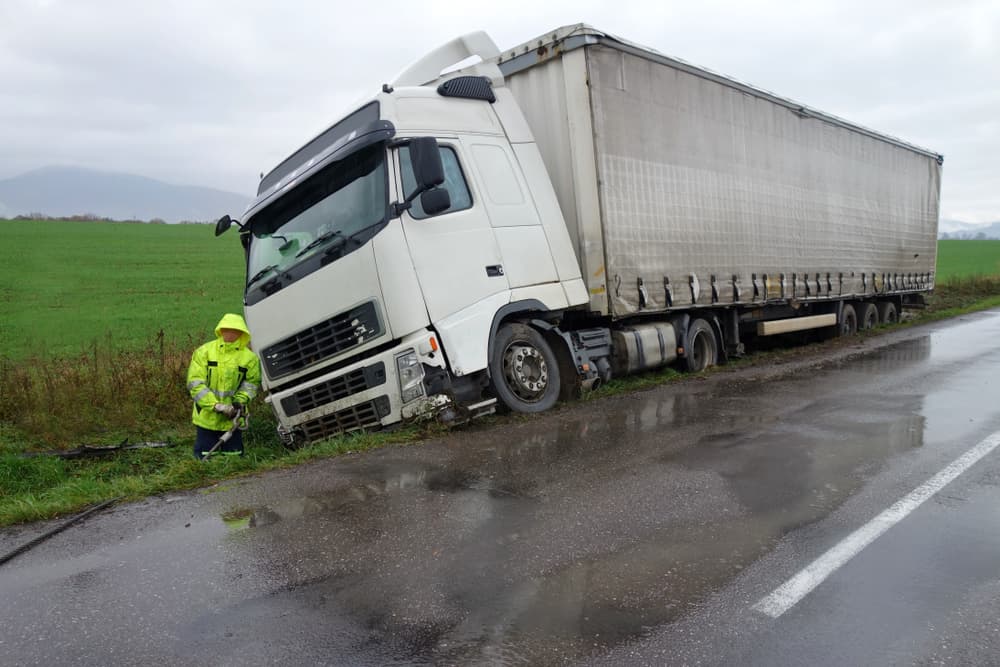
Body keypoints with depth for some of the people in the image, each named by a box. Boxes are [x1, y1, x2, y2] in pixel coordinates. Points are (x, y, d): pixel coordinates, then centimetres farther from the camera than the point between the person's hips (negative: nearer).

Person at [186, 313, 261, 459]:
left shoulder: (249, 357, -1)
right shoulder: (204, 352, -5)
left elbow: (252, 382, 9)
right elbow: (194, 383, -9)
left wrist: (241, 400, -10)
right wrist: (215, 405, -19)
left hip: (233, 418, 1)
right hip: (207, 418, -1)